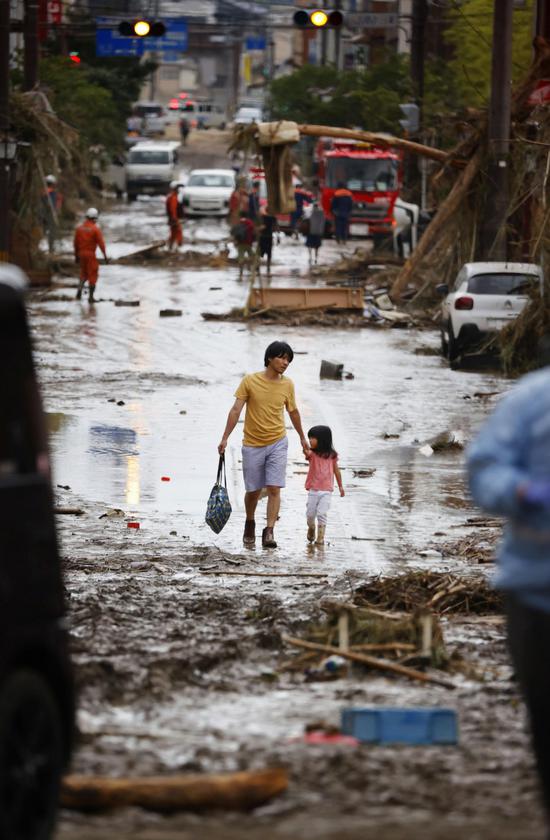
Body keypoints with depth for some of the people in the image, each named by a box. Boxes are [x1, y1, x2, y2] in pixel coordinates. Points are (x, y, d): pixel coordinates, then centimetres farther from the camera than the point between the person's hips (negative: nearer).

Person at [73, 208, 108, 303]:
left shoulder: (79, 228, 4)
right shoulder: (95, 229, -11)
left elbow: (76, 242, 9)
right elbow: (100, 243, -12)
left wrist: (76, 255, 19)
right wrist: (105, 256, -7)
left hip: (81, 253, 5)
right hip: (91, 254, -5)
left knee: (83, 273, 20)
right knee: (92, 275, 4)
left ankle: (80, 289, 0)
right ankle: (91, 296, 4)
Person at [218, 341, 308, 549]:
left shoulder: (287, 385, 0)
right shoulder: (250, 381, -9)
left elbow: (293, 411, 16)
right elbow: (236, 410, -9)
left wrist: (302, 438, 25)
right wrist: (225, 438, -15)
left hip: (277, 443, 1)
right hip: (253, 444, -1)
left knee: (274, 489, -11)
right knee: (253, 491, 9)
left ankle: (269, 532, -13)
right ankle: (250, 524, 34)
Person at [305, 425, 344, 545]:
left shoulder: (331, 455, 1)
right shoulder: (312, 454, -3)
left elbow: (336, 470, 13)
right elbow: (307, 453, -29)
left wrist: (340, 486, 19)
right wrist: (305, 450, -53)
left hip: (326, 490, -1)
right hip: (313, 490, 1)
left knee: (322, 513, -11)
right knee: (310, 514, 7)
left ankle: (320, 537, -4)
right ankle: (311, 528, 36)